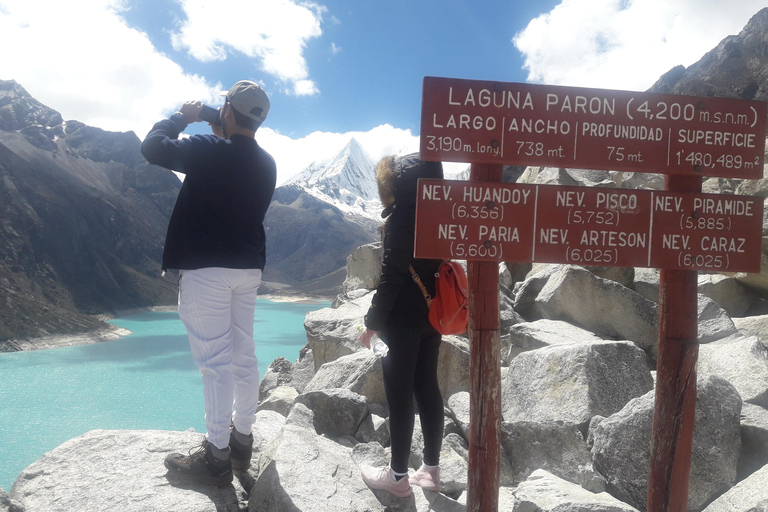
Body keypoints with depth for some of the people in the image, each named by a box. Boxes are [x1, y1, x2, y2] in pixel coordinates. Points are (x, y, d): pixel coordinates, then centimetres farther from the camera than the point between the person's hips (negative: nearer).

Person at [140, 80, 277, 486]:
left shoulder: (210, 150, -13)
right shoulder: (266, 164, 8)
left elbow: (153, 146, -4)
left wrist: (183, 117, 10)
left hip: (206, 269, -7)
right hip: (248, 269, 7)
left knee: (215, 361, -4)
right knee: (243, 356, 11)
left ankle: (217, 457, 4)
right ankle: (241, 441, 22)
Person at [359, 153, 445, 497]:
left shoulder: (401, 217, -14)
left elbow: (391, 278, -18)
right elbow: (437, 266, 12)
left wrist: (373, 322, -12)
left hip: (404, 320, -8)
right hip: (433, 315, 8)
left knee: (400, 395, 2)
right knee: (427, 388, 14)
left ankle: (398, 476, 14)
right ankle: (432, 470, 24)